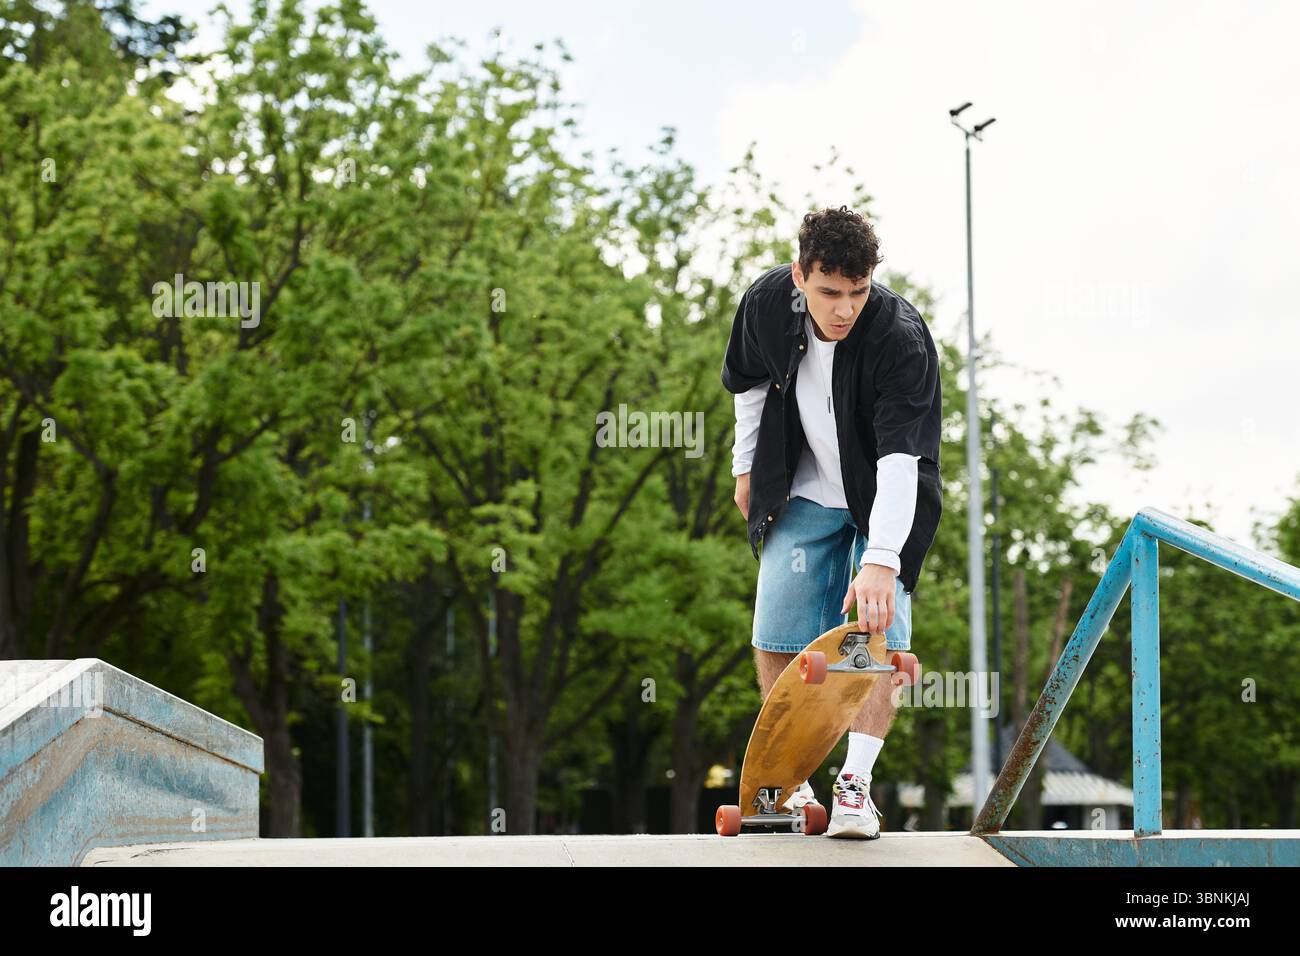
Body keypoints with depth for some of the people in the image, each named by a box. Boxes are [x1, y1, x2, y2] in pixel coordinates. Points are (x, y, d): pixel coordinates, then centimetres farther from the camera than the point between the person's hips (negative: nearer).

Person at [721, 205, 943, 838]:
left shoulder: (902, 337, -31)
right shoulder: (766, 305, -17)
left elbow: (901, 458, -37)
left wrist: (881, 560, -46)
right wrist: (746, 468, 12)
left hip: (884, 499, -3)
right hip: (803, 494, 3)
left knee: (878, 637, -15)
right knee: (775, 641, -2)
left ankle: (855, 785, -5)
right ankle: (791, 784, 13)